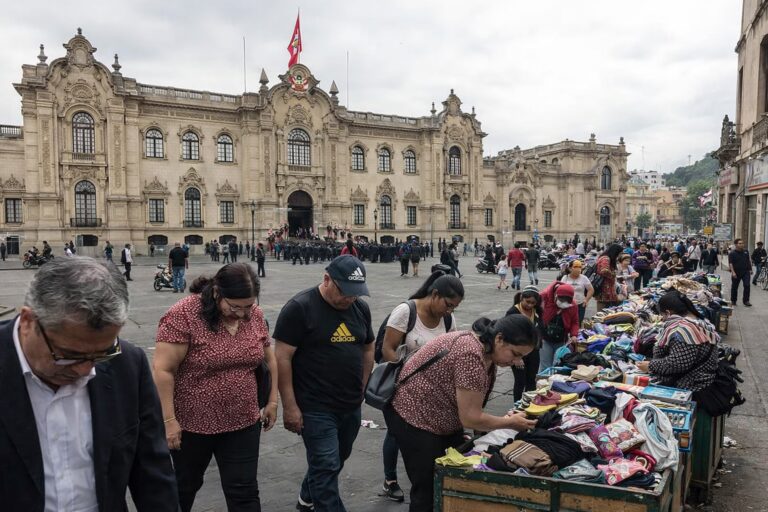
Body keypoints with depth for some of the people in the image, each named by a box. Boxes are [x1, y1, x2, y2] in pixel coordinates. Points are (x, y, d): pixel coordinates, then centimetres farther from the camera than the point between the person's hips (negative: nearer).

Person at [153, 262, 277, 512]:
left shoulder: (254, 314, -3)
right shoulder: (183, 314, -20)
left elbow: (268, 357, 9)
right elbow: (163, 369, -18)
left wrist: (272, 401, 9)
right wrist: (169, 420, -18)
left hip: (244, 423, 3)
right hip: (192, 423, -3)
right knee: (185, 485, 22)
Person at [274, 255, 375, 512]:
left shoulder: (361, 308, 4)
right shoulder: (299, 308, -15)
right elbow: (283, 358, -15)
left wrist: (361, 389, 13)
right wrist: (290, 406, -15)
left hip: (351, 406, 7)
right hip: (316, 408, -7)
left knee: (337, 460, 22)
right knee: (327, 466, -2)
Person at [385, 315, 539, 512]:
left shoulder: (488, 353, -1)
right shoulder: (471, 354, -31)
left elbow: (470, 410, 4)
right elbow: (470, 418, -25)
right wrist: (510, 422, -12)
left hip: (445, 420, 9)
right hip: (413, 416, -9)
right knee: (430, 490, -2)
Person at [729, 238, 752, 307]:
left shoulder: (745, 251, 7)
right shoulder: (732, 253, -8)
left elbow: (749, 261, 17)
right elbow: (730, 263, -15)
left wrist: (750, 269, 14)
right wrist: (733, 272, -23)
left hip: (746, 272, 3)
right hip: (736, 273, -3)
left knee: (747, 285, -8)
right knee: (734, 287, 8)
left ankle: (746, 301, 0)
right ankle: (733, 301, 21)